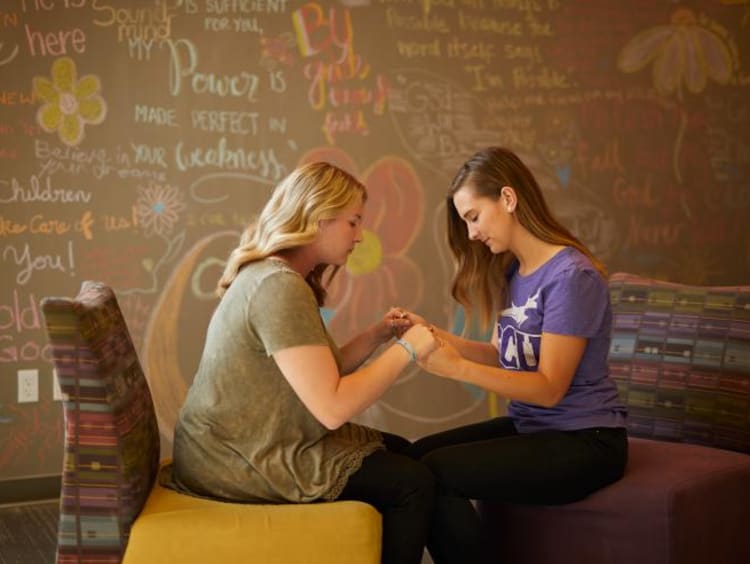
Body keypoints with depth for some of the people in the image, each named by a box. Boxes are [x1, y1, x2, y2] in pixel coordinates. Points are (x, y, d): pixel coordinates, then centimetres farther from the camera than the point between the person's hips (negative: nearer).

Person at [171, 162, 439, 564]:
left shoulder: (274, 276, 10)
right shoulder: (279, 287, -23)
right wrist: (406, 349, -17)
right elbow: (332, 407, -27)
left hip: (245, 444, 11)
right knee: (413, 484, -6)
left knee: (398, 452, 19)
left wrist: (378, 335, 2)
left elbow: (319, 375, 11)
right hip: (240, 464, -11)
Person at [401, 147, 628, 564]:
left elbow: (549, 387, -19)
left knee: (433, 474, -21)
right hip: (530, 426, 8)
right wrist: (434, 336, -3)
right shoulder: (512, 272, 9)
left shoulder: (571, 276, -18)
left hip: (583, 442, -8)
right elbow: (504, 356, 10)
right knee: (417, 454, -11)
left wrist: (457, 367, -27)